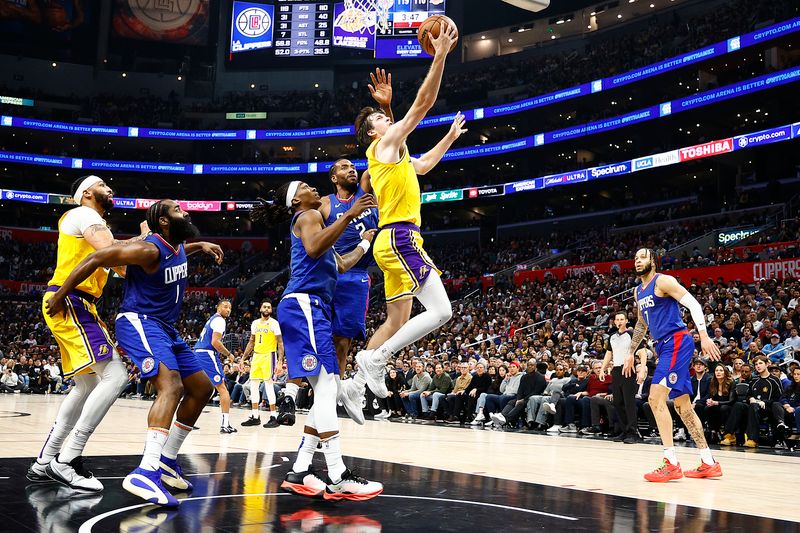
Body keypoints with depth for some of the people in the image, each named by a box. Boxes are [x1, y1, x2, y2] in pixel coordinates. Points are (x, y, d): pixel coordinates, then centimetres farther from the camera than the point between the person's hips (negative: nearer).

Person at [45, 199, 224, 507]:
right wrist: (61, 295, -16)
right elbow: (96, 259, -19)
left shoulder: (177, 246, 8)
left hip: (165, 328, 10)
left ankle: (167, 459, 20)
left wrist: (201, 246, 22)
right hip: (139, 322, -10)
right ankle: (145, 473, -42)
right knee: (171, 385, -31)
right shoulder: (149, 249, -19)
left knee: (202, 388, 13)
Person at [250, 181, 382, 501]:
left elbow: (342, 265, 37)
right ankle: (338, 477, -23)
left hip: (312, 309, 10)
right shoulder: (308, 216, 2)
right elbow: (313, 249, -21)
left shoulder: (312, 221, 31)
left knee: (327, 390, 5)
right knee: (326, 386, -17)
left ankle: (299, 472, 4)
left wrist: (366, 242, 47)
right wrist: (348, 216, -23)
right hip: (304, 304, -10)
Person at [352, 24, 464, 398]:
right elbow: (423, 103, -7)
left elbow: (423, 166, 44)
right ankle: (374, 357, -15)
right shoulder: (384, 144, -1)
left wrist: (450, 137, 44)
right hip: (400, 238, -10)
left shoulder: (393, 155, 24)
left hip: (394, 241, 10)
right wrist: (440, 56, -6)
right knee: (440, 310, -16)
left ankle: (361, 377, 11)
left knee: (397, 322, 12)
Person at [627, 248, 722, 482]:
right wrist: (631, 353, 29)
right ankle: (709, 463, 15)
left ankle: (671, 464, -16)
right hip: (665, 346, 9)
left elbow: (693, 304, -14)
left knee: (656, 398, -17)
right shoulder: (638, 292, 19)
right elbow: (642, 324, 30)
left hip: (677, 342, -9)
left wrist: (704, 336, -24)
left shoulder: (663, 281, -8)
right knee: (682, 405, 10)